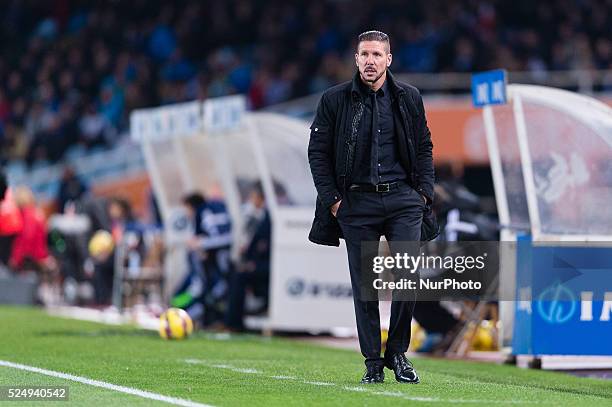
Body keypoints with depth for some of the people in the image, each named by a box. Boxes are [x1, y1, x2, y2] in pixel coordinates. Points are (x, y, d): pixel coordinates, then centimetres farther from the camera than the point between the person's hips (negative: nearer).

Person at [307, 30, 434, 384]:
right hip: (357, 202, -1)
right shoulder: (335, 100, 2)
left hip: (402, 199, 1)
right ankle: (373, 363, 9)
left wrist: (424, 191, 4)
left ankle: (398, 353, 8)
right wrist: (331, 199, -3)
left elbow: (424, 147, 15)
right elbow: (318, 152, 4)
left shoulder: (409, 98, 8)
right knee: (364, 285, 1)